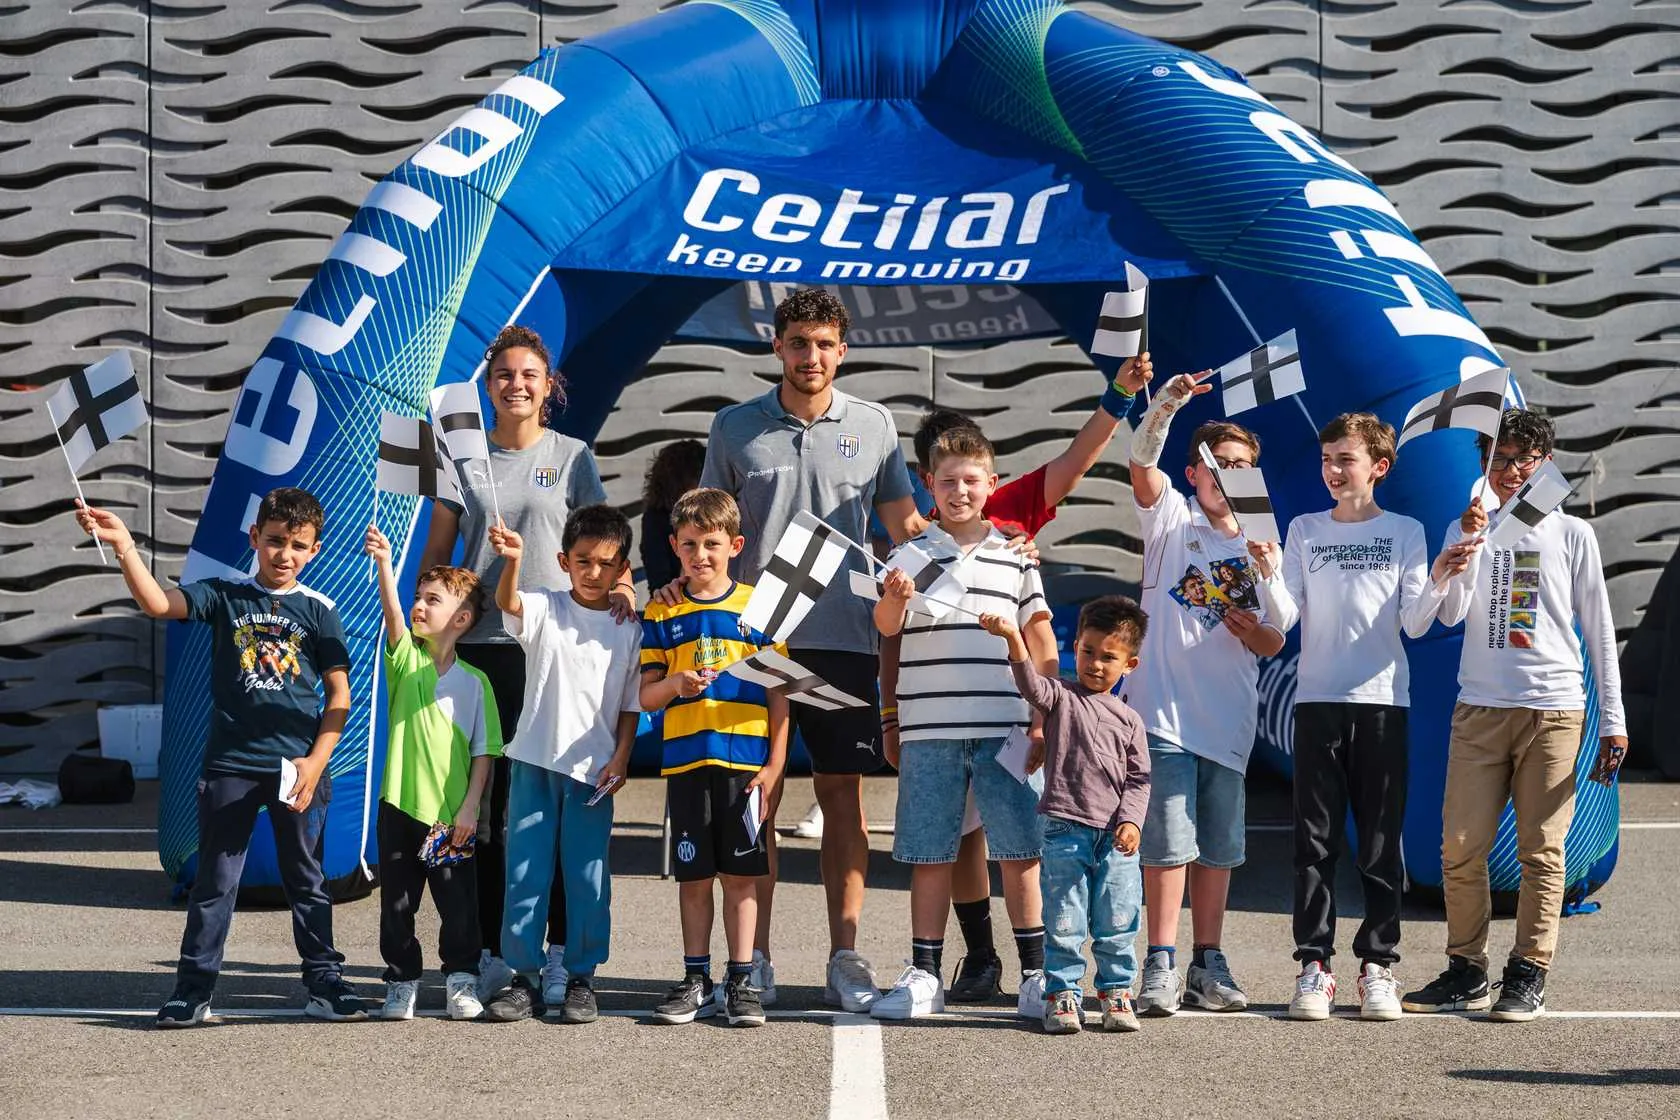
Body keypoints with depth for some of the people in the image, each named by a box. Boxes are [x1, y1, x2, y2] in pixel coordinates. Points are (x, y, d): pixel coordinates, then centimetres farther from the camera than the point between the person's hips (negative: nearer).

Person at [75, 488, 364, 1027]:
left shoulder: (319, 611, 2)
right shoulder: (224, 597, 2)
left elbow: (339, 694, 2)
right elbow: (158, 603, -13)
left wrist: (316, 762, -6)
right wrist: (125, 547, -26)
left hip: (298, 766, 0)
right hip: (230, 763, 0)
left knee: (306, 880, 10)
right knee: (214, 880, 4)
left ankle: (324, 983, 17)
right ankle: (193, 989, 9)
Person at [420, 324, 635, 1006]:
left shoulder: (571, 457, 6)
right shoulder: (465, 459, 10)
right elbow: (436, 553, 12)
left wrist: (619, 585, -19)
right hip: (479, 644, 1)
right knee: (486, 801, 2)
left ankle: (557, 955, 4)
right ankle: (492, 951, 9)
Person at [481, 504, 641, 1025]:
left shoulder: (628, 630, 5)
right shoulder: (544, 610, 1)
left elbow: (631, 703, 8)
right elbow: (508, 602, -22)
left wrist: (621, 758, -3)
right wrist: (512, 561, -41)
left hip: (593, 769, 0)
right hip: (534, 761, 0)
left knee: (588, 877, 3)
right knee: (525, 872, 2)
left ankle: (581, 978, 15)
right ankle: (525, 978, 11)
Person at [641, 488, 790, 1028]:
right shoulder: (662, 614, 8)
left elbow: (778, 692, 5)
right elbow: (646, 697, 7)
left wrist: (775, 763, -1)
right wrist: (675, 685, -15)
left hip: (745, 762, -1)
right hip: (686, 761, 1)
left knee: (740, 876, 2)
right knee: (693, 876, 7)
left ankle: (741, 981, 9)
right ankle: (696, 980, 15)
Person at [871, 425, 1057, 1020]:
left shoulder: (1016, 556, 10)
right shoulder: (912, 555, 6)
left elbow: (1041, 642, 13)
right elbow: (885, 627, -7)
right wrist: (895, 597, -30)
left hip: (1005, 727, 0)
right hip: (928, 730, 0)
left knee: (1021, 852, 1)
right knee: (929, 856, 5)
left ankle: (1037, 972, 11)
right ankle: (925, 975, 12)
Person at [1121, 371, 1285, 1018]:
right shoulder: (1171, 519, 6)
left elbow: (1274, 645, 11)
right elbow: (1142, 461, -14)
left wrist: (1250, 630, -10)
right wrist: (1168, 402, -29)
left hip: (1228, 720, 4)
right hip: (1163, 709, -4)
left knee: (1219, 848, 7)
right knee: (1169, 842, -7)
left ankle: (1207, 966, 15)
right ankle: (1161, 966, -3)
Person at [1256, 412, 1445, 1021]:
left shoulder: (1405, 531, 7)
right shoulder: (1305, 530, 10)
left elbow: (1415, 623, 1)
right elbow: (1285, 617, 3)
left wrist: (1440, 582, -16)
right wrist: (1266, 574, -14)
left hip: (1383, 700, -1)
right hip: (1317, 699, 1)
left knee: (1381, 842, 1)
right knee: (1315, 840, 0)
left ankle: (1377, 965, 8)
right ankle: (1314, 965, 3)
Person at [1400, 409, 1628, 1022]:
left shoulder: (1572, 534, 7)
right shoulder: (1467, 530, 11)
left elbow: (1599, 630, 8)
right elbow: (1450, 614, -1)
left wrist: (1613, 720, 4)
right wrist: (1468, 545, -15)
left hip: (1554, 708, -2)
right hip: (1479, 709, 2)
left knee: (1541, 850, -3)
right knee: (1460, 847, -2)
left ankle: (1528, 976, 2)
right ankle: (1466, 971, 8)